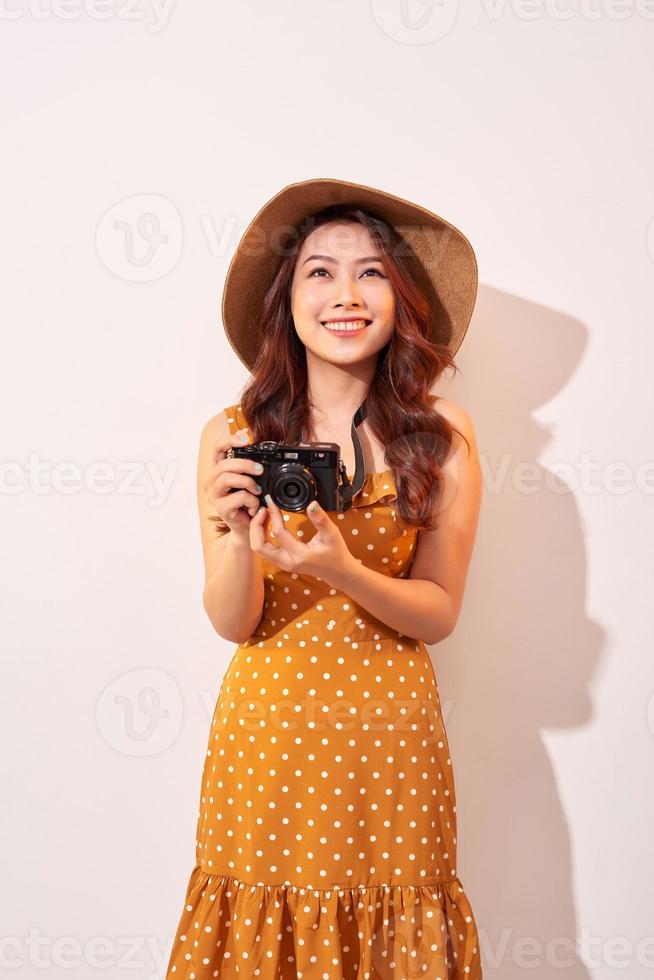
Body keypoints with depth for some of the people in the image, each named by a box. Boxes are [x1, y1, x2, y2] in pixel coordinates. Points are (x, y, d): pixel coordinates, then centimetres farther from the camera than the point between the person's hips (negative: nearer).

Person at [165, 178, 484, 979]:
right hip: (266, 727, 1)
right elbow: (232, 624, -4)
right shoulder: (232, 437, -5)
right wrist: (236, 534, -24)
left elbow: (440, 614, -5)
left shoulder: (442, 436, -6)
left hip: (388, 729, 0)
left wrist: (340, 570, -23)